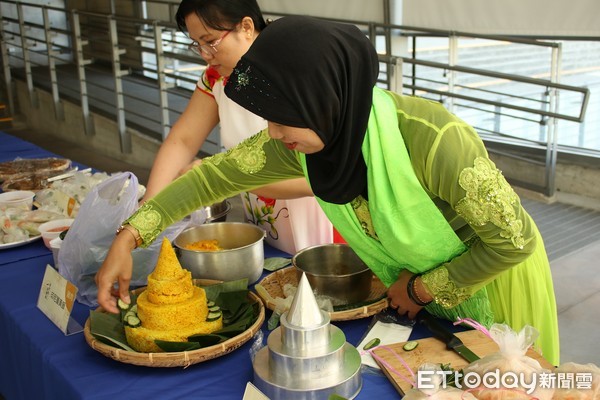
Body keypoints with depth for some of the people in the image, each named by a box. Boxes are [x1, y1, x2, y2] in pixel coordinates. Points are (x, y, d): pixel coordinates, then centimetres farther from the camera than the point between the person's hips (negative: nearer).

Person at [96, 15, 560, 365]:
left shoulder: (433, 140, -39)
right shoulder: (302, 139, -21)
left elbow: (514, 239, -28)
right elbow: (216, 173, -10)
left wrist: (421, 289, -20)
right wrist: (127, 239, -15)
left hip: (493, 278, -5)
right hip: (417, 288, 5)